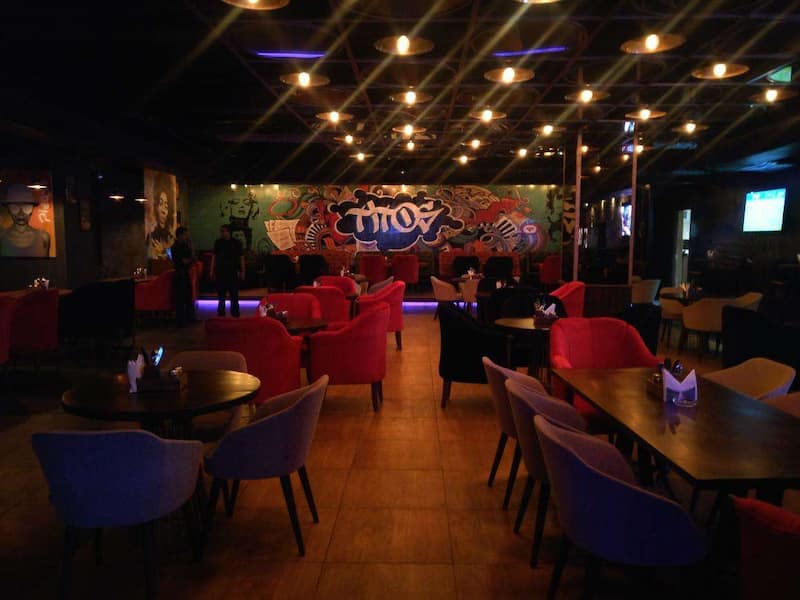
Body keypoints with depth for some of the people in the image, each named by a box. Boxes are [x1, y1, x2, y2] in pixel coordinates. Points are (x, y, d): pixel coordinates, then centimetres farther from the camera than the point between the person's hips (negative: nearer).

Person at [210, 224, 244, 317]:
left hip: (233, 272, -2)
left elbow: (241, 257, -1)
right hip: (220, 272, 3)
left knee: (234, 294, 2)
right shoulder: (218, 242, 6)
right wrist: (212, 271, 5)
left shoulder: (236, 243, -1)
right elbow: (214, 257, 9)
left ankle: (235, 313, 10)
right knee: (220, 294, 9)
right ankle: (221, 313, 19)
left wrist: (242, 271, -5)